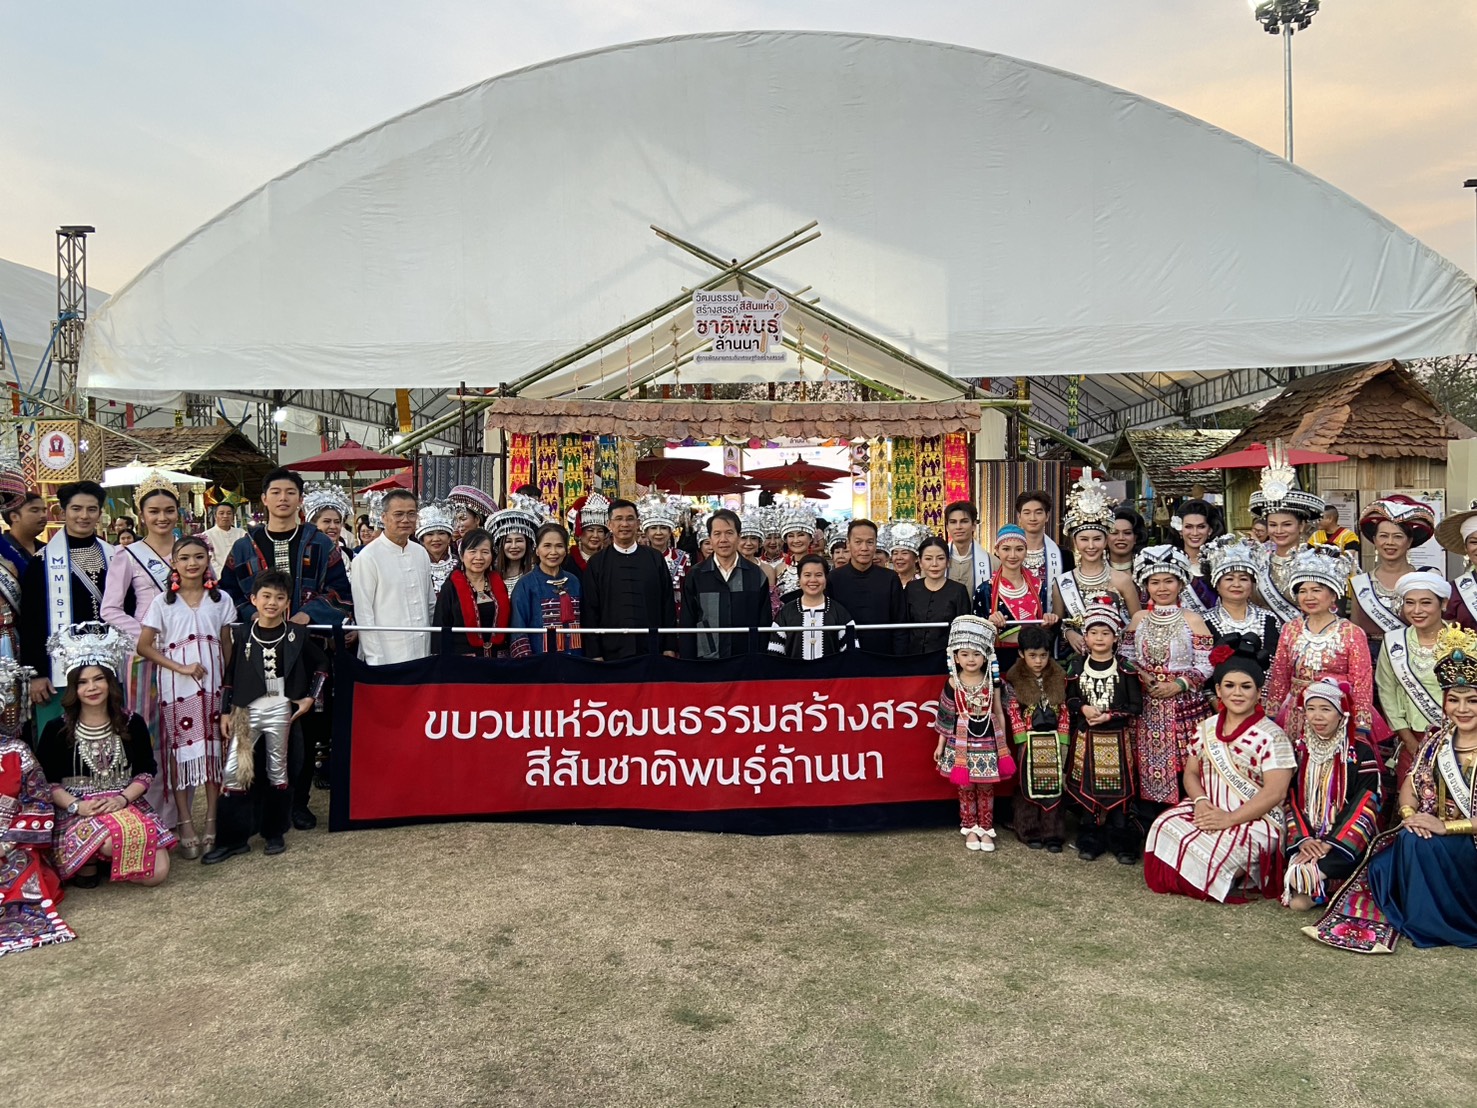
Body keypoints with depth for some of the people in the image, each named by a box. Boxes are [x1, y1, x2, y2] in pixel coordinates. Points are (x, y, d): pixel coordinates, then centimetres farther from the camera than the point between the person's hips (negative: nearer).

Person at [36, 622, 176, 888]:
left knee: (157, 872, -16)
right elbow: (45, 781, 0)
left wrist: (122, 799, -12)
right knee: (114, 838, -38)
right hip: (77, 811, -3)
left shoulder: (132, 724, 4)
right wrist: (76, 806, -17)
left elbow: (147, 771, 5)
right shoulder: (56, 730, -1)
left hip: (126, 805, 3)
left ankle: (105, 856, 14)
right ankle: (87, 860, -3)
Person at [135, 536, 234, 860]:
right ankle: (186, 824, 4)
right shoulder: (163, 602, 3)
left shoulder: (221, 600, 6)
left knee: (213, 747, 2)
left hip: (212, 683, 1)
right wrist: (180, 668, -11)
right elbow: (144, 646, 0)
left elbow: (227, 646, 10)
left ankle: (211, 821, 9)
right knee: (178, 747, -1)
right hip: (176, 686, -1)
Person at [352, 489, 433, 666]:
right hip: (388, 659, -5)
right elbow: (363, 615, -10)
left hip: (423, 654, 5)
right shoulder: (368, 558, -9)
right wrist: (376, 661, -12)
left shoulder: (421, 553, 10)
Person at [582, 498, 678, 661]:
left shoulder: (655, 559, 6)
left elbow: (668, 604, 7)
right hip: (611, 652, -1)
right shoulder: (597, 563, 3)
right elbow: (590, 610, 2)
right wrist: (594, 653, -3)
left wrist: (670, 647, 2)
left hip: (652, 650, 1)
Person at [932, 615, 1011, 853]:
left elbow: (998, 713, 4)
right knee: (965, 787, 8)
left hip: (988, 741, 0)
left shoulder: (992, 682, -4)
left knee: (986, 787, 8)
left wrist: (1003, 742, 5)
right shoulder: (953, 683, -6)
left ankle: (985, 828, 21)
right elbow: (946, 716, 1)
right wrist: (941, 744, 4)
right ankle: (969, 828, 23)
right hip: (961, 742, 0)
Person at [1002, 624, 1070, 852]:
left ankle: (1053, 834, 12)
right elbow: (1014, 713, -5)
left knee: (1053, 786, 5)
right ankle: (1030, 833, 16)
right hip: (1029, 741, -2)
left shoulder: (1059, 677, 1)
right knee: (1029, 787, 7)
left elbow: (1064, 711, 3)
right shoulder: (1014, 680, -5)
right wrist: (1024, 741, -10)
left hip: (1053, 740, 2)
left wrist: (1062, 740, -3)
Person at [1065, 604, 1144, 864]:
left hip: (1116, 738, -2)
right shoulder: (1077, 666, 2)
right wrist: (1083, 709, -11)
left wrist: (1109, 716, -16)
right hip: (1086, 738, 2)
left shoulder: (1125, 668, -5)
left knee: (1118, 789, 2)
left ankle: (1122, 842, 15)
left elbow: (1136, 706, -6)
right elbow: (1069, 699, 8)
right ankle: (1090, 840, 19)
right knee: (1087, 790, 7)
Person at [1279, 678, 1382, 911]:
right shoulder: (1298, 750, 10)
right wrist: (1303, 839, -12)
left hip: (1345, 840, -2)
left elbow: (1364, 806, -7)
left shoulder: (1361, 753, 0)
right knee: (1296, 866, -30)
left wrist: (1330, 845, -17)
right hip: (1306, 838, 2)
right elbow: (1289, 800, 5)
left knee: (1302, 874, -31)